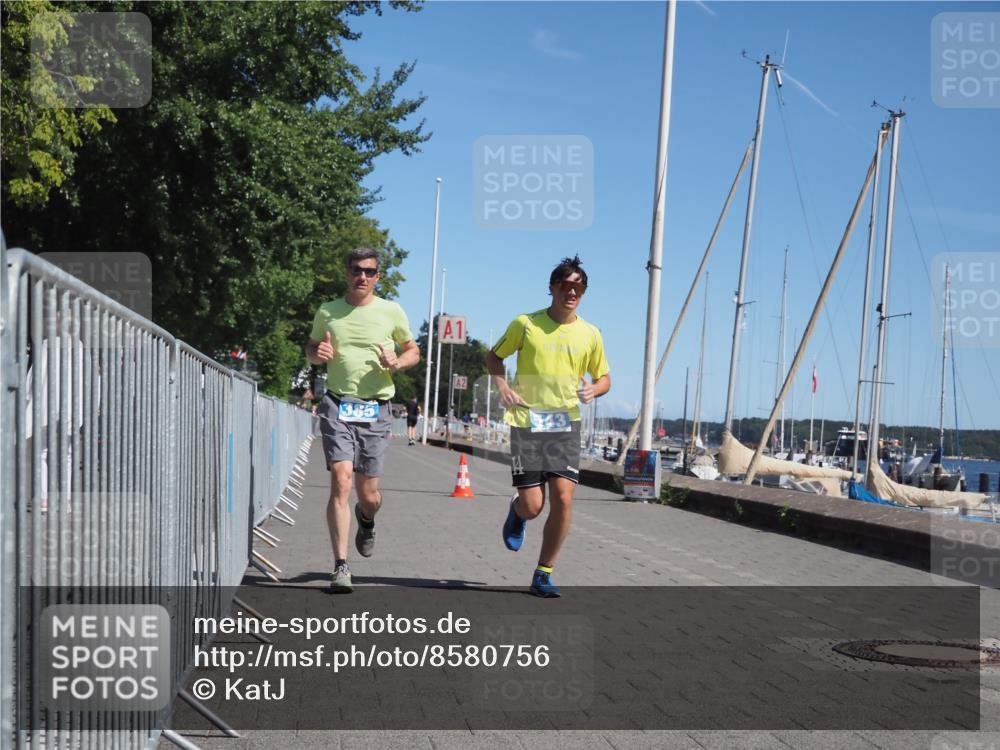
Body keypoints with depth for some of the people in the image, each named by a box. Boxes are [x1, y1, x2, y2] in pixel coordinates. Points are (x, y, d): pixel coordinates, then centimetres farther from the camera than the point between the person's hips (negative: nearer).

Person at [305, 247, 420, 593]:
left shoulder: (391, 312, 6)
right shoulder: (327, 312, 9)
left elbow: (413, 351, 16)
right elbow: (311, 347, 23)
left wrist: (396, 362, -7)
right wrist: (319, 354, -1)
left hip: (375, 411, 0)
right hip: (337, 405, 0)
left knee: (368, 494, 4)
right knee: (340, 482, -16)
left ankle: (366, 519, 44)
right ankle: (341, 567, -12)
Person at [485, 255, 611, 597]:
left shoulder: (590, 334, 4)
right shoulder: (526, 324, -1)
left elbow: (604, 378, 16)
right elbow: (493, 357, 11)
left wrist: (593, 390, -8)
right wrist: (502, 385, -8)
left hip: (566, 424, 2)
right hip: (527, 422, -2)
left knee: (563, 499, -11)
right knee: (532, 507, -6)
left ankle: (543, 575, 4)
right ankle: (516, 510, 35)